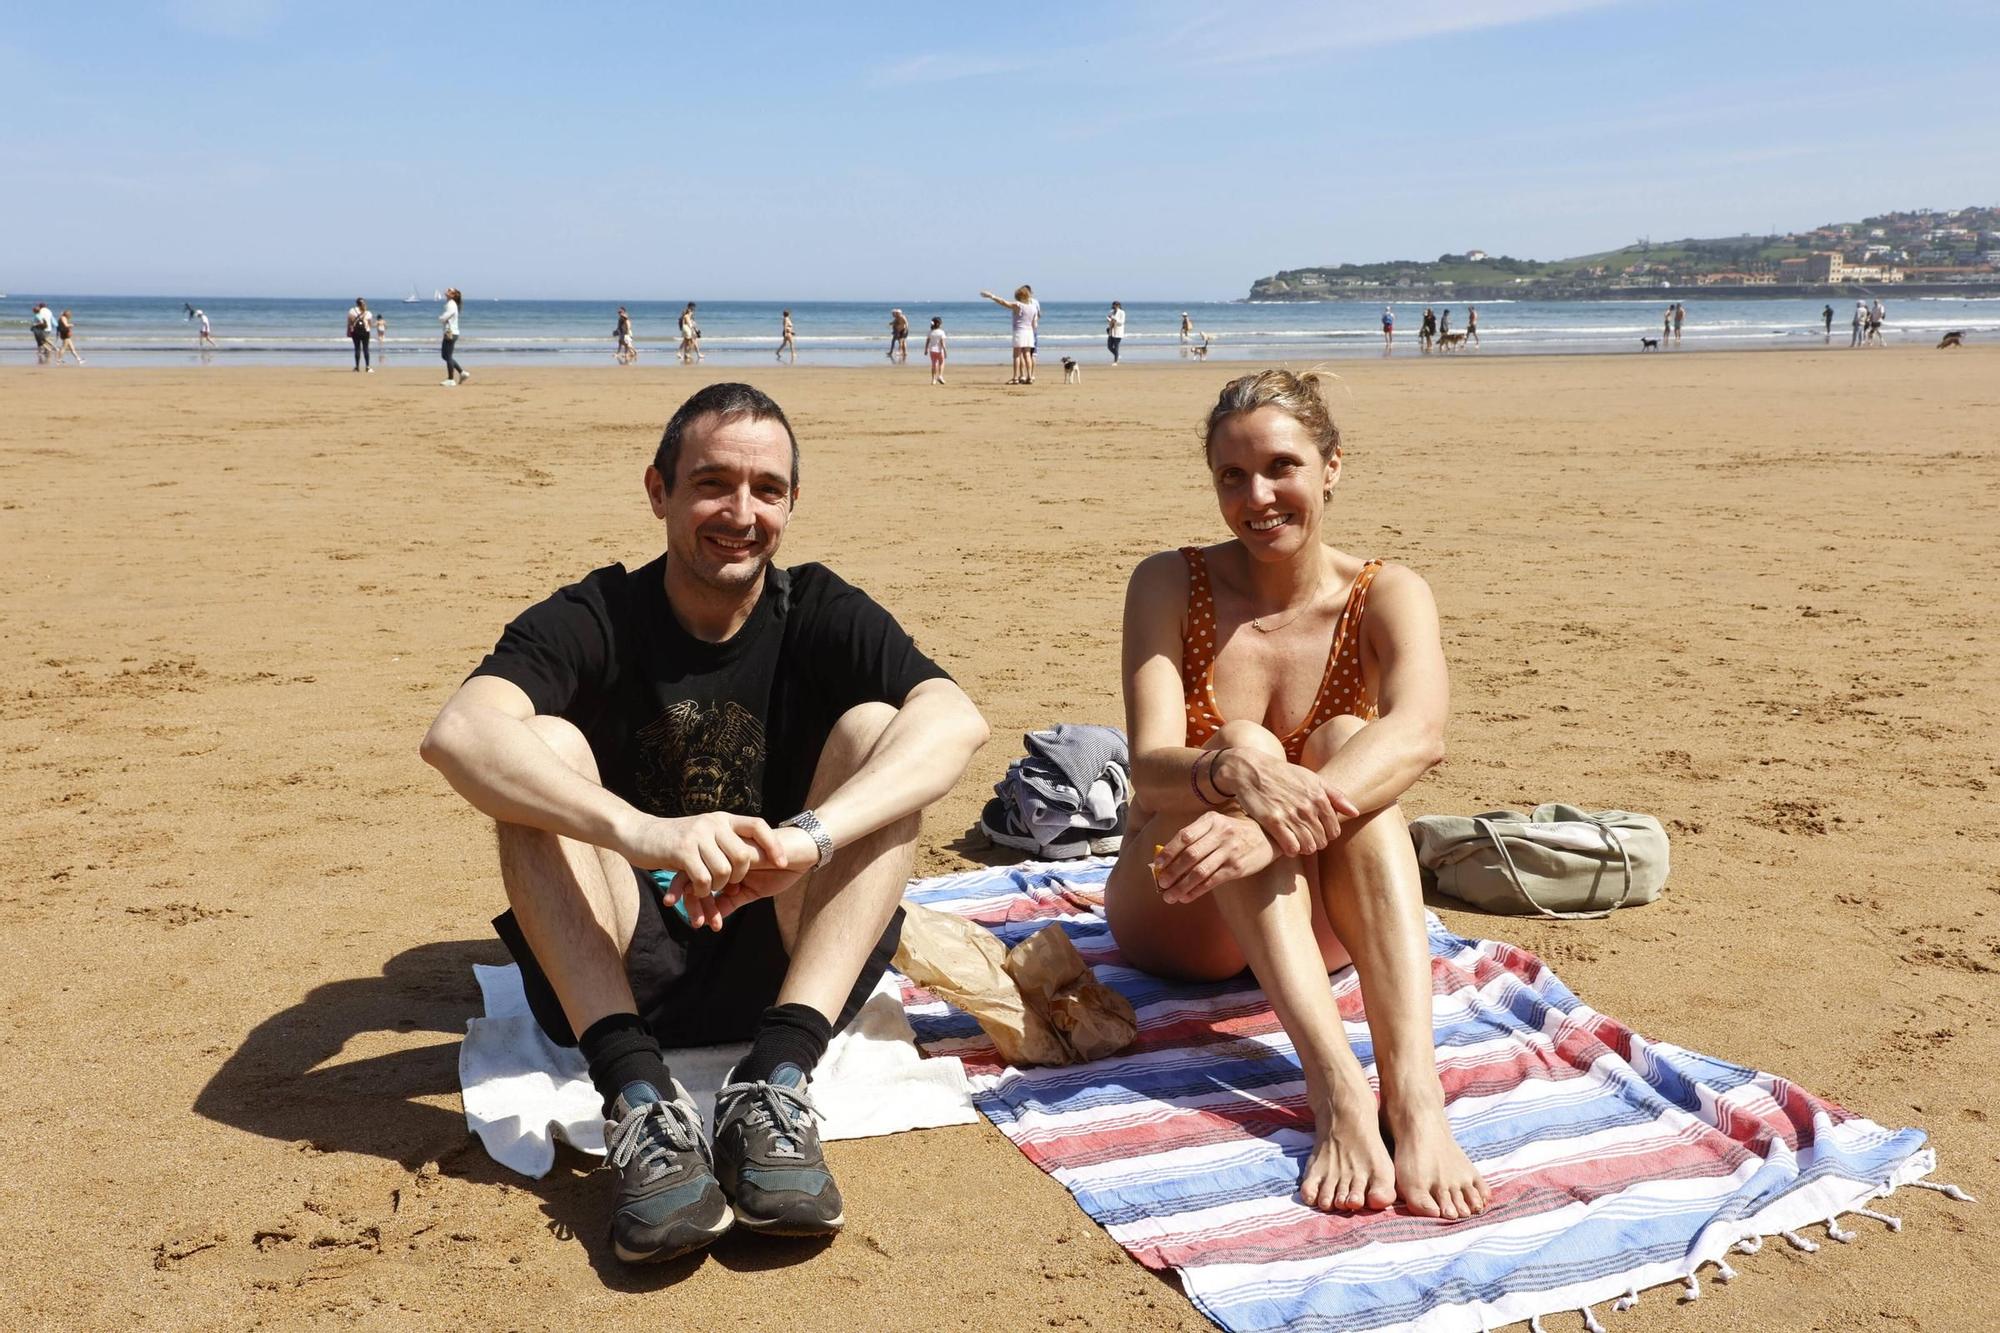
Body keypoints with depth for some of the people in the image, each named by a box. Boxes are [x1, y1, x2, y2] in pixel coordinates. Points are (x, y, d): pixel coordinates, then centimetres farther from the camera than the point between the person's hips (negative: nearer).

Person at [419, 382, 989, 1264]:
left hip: (787, 964, 1)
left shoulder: (822, 616, -2)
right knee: (542, 747, -21)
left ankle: (775, 1081, -32)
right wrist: (645, 835, -44)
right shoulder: (593, 621, -5)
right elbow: (458, 734, -27)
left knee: (878, 726, -18)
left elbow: (956, 720, -23)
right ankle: (639, 1095, -35)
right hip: (613, 975, 0)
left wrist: (806, 836, -41)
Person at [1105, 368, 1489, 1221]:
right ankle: (1337, 1090, -48)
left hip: (1316, 918, 1)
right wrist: (1235, 774, -45)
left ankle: (1414, 1094, -45)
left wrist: (1278, 823, -47)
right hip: (1181, 919, 0)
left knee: (1343, 740, -28)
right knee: (1245, 742, -29)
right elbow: (1150, 769, -21)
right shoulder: (1171, 585, -6)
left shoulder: (1386, 597, -6)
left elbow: (1418, 734, -29)